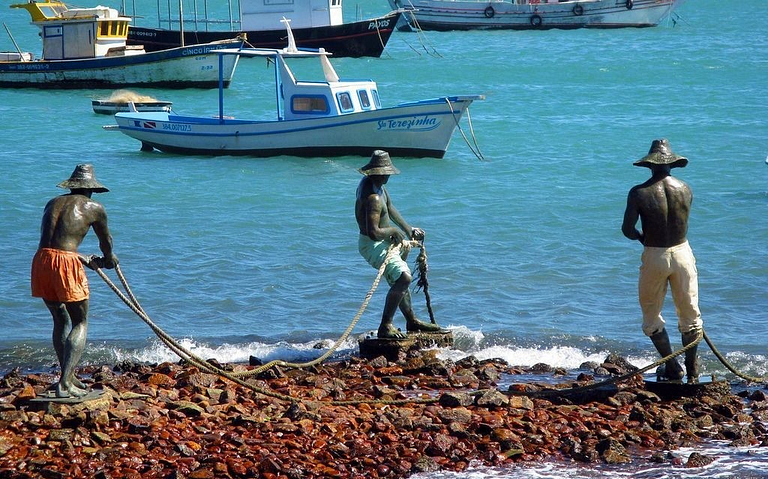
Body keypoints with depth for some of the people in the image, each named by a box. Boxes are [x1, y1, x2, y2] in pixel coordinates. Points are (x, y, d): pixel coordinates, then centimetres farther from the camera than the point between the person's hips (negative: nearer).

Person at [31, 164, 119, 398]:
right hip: (66, 263, -5)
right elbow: (106, 240, 25)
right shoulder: (93, 208, 10)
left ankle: (68, 377, 28)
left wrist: (89, 261, 48)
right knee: (80, 323, 6)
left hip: (41, 260, 5)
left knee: (60, 320, 22)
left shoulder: (52, 203, 23)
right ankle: (65, 383, -8)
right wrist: (108, 259, 49)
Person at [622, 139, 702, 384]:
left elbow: (627, 229, -17)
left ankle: (672, 368, 10)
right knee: (689, 313, 15)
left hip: (654, 256, -2)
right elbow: (682, 223, 4)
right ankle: (692, 372, 20)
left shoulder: (639, 193, -13)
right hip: (682, 252, 3)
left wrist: (641, 237, 5)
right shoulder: (685, 189, -3)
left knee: (651, 315, 14)